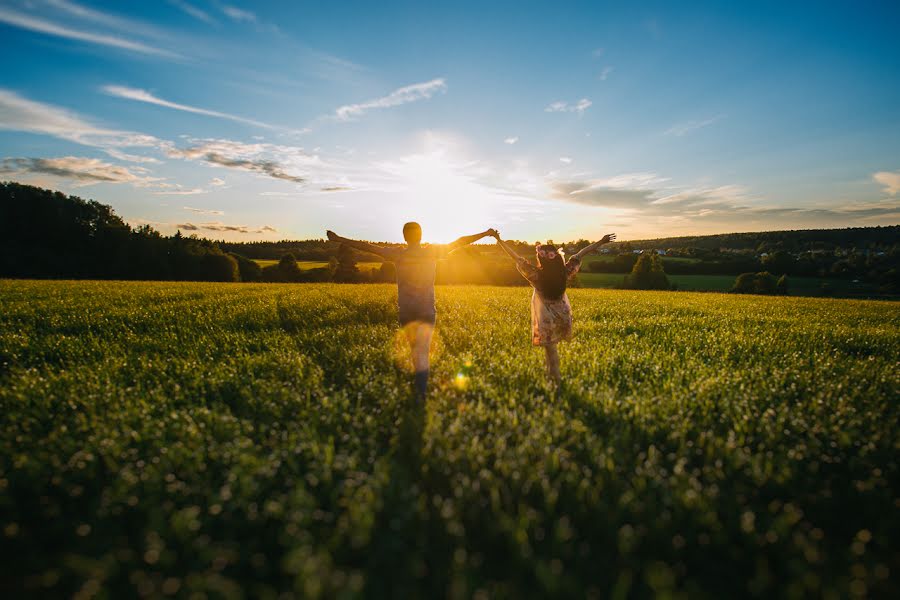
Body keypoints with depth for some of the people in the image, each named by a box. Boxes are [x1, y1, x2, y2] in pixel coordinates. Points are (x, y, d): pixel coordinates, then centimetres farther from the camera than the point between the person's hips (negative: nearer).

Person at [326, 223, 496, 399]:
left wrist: (339, 239, 10)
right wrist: (487, 233, 13)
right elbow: (460, 241, 5)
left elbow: (367, 247, 1)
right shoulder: (432, 252, -3)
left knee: (415, 347, 18)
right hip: (427, 310, -1)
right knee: (423, 350, -4)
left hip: (406, 311, 1)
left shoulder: (398, 254, -3)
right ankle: (421, 391, -16)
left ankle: (420, 386, 30)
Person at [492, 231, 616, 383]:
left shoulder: (536, 275, -27)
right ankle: (552, 374, 35)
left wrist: (499, 240, -18)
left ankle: (556, 378, 19)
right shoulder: (564, 272, -18)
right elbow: (580, 255, -8)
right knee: (552, 345, 24)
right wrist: (601, 242, 4)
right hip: (561, 315, 4)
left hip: (546, 318, -4)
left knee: (550, 347, 10)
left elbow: (516, 258, -23)